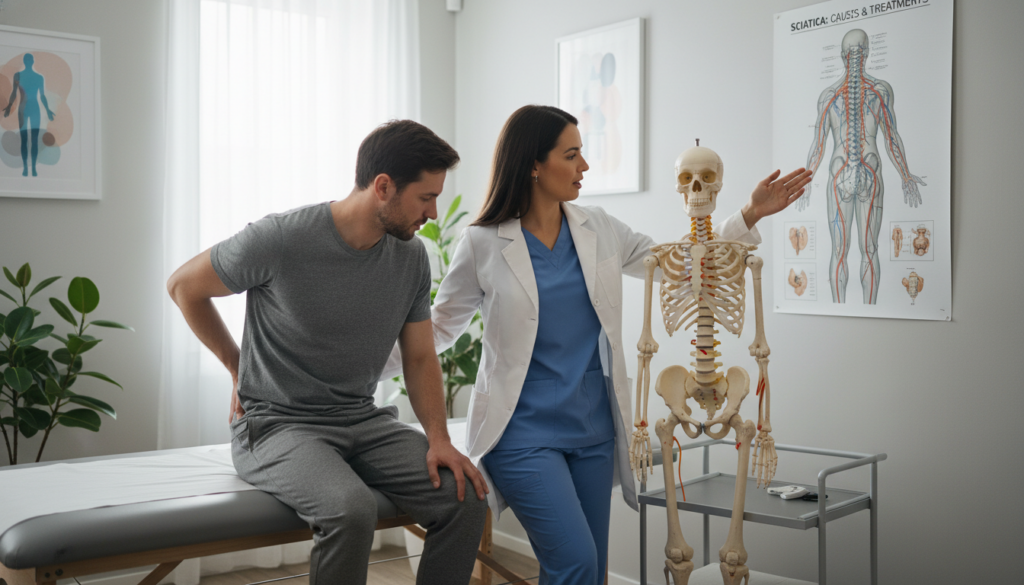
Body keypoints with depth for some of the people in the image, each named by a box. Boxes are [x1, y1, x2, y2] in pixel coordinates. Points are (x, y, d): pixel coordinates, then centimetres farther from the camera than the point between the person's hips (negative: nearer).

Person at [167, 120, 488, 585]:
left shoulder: (412, 258, 1)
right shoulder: (280, 239, -17)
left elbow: (420, 357, 8)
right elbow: (184, 287, -1)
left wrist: (438, 438, -7)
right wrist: (239, 369, 4)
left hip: (362, 422, 5)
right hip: (277, 425, -5)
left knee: (466, 496, -17)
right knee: (350, 509, -34)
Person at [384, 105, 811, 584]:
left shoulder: (599, 231, 5)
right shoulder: (483, 244, -7)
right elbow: (437, 329, 2)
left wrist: (752, 215, 6)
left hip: (594, 430, 5)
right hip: (524, 432, -5)